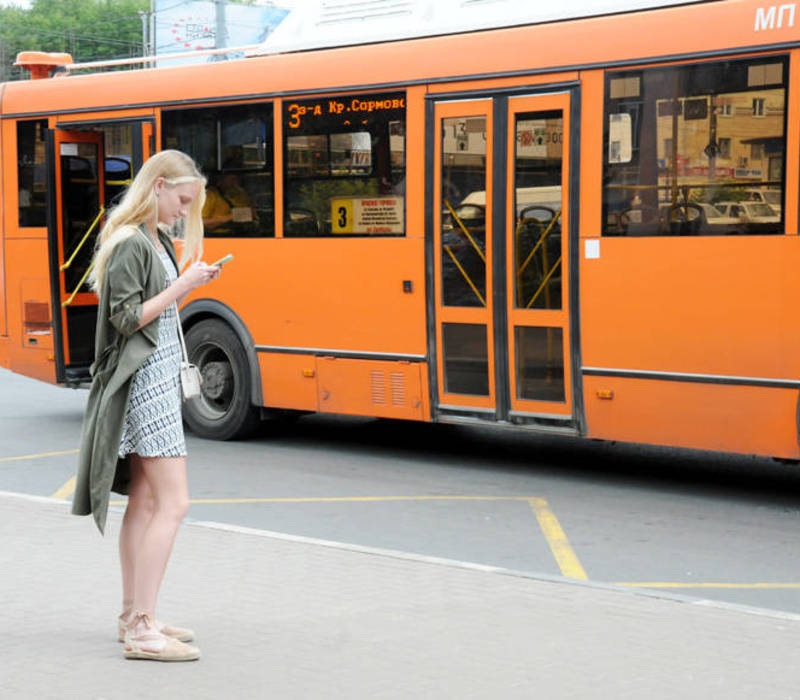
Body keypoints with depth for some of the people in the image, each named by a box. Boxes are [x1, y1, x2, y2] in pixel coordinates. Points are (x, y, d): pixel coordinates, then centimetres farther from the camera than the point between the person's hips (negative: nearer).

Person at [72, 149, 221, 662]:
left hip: (161, 375, 10)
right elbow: (128, 318, -17)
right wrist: (182, 286, -17)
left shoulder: (158, 240, 15)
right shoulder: (129, 244, -14)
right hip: (144, 379, -10)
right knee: (173, 503, -13)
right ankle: (142, 630, -11)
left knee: (145, 502, 13)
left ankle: (134, 616, 21)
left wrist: (191, 284, 7)